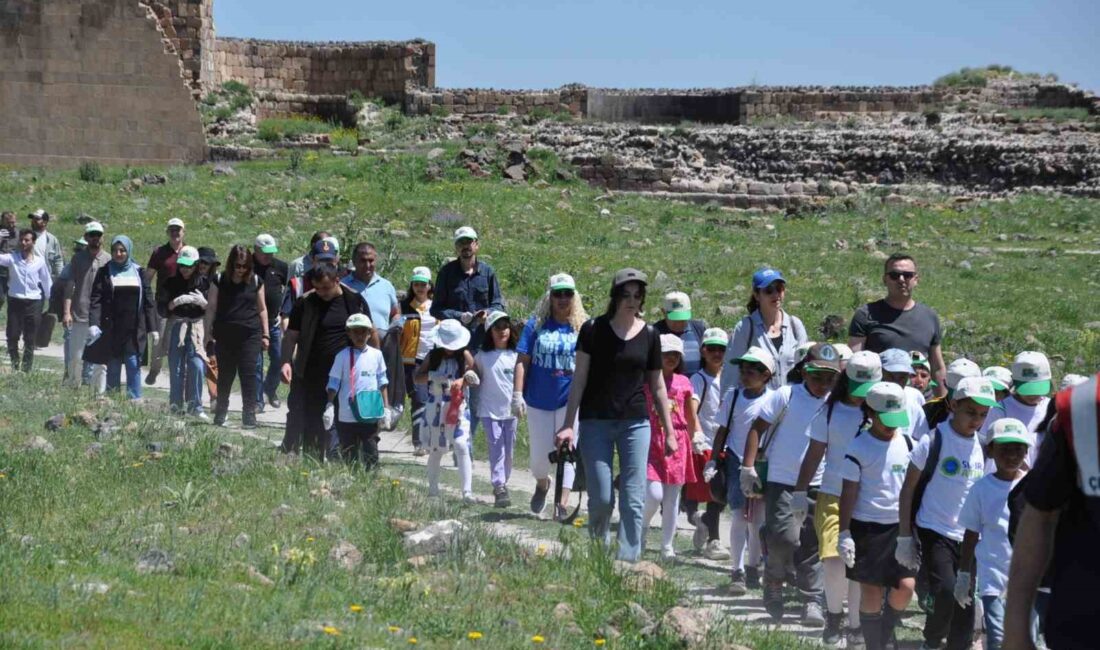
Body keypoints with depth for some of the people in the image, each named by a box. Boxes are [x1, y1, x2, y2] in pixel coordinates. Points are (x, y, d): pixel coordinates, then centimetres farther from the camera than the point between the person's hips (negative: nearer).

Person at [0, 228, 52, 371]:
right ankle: (15, 364, 18)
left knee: (29, 340, 5)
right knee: (12, 336, 1)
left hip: (33, 302, 0)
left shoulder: (39, 261, 2)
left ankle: (26, 369, 13)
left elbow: (47, 282, 9)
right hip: (15, 301, 0)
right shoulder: (11, 258, 0)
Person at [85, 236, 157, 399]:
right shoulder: (105, 272, 3)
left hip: (134, 330, 1)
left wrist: (152, 328, 4)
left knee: (134, 366, -4)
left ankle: (135, 400, -1)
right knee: (113, 367, 4)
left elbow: (148, 301, 9)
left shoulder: (139, 272, 8)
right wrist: (93, 324, -17)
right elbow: (95, 300, -3)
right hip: (112, 329, 0)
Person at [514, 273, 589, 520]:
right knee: (539, 455, 8)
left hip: (570, 399, -1)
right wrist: (517, 395, -8)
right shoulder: (536, 325, 1)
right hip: (538, 400, 1)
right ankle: (542, 485, 40)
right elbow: (522, 361, 0)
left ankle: (562, 504, -7)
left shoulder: (582, 327, 1)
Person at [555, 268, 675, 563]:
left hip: (636, 422, 2)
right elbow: (579, 378, 0)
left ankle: (628, 561, -2)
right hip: (596, 422, -2)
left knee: (633, 500, -5)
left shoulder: (649, 335, 5)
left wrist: (669, 431, 12)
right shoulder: (594, 330, -1)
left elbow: (657, 386, 12)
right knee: (601, 497, -3)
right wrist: (568, 424, -4)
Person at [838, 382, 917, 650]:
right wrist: (844, 533, -10)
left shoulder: (907, 443, 4)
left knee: (906, 586, -8)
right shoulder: (858, 447, -7)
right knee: (871, 590, 1)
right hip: (867, 527, -3)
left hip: (901, 527, 3)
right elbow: (849, 492, -7)